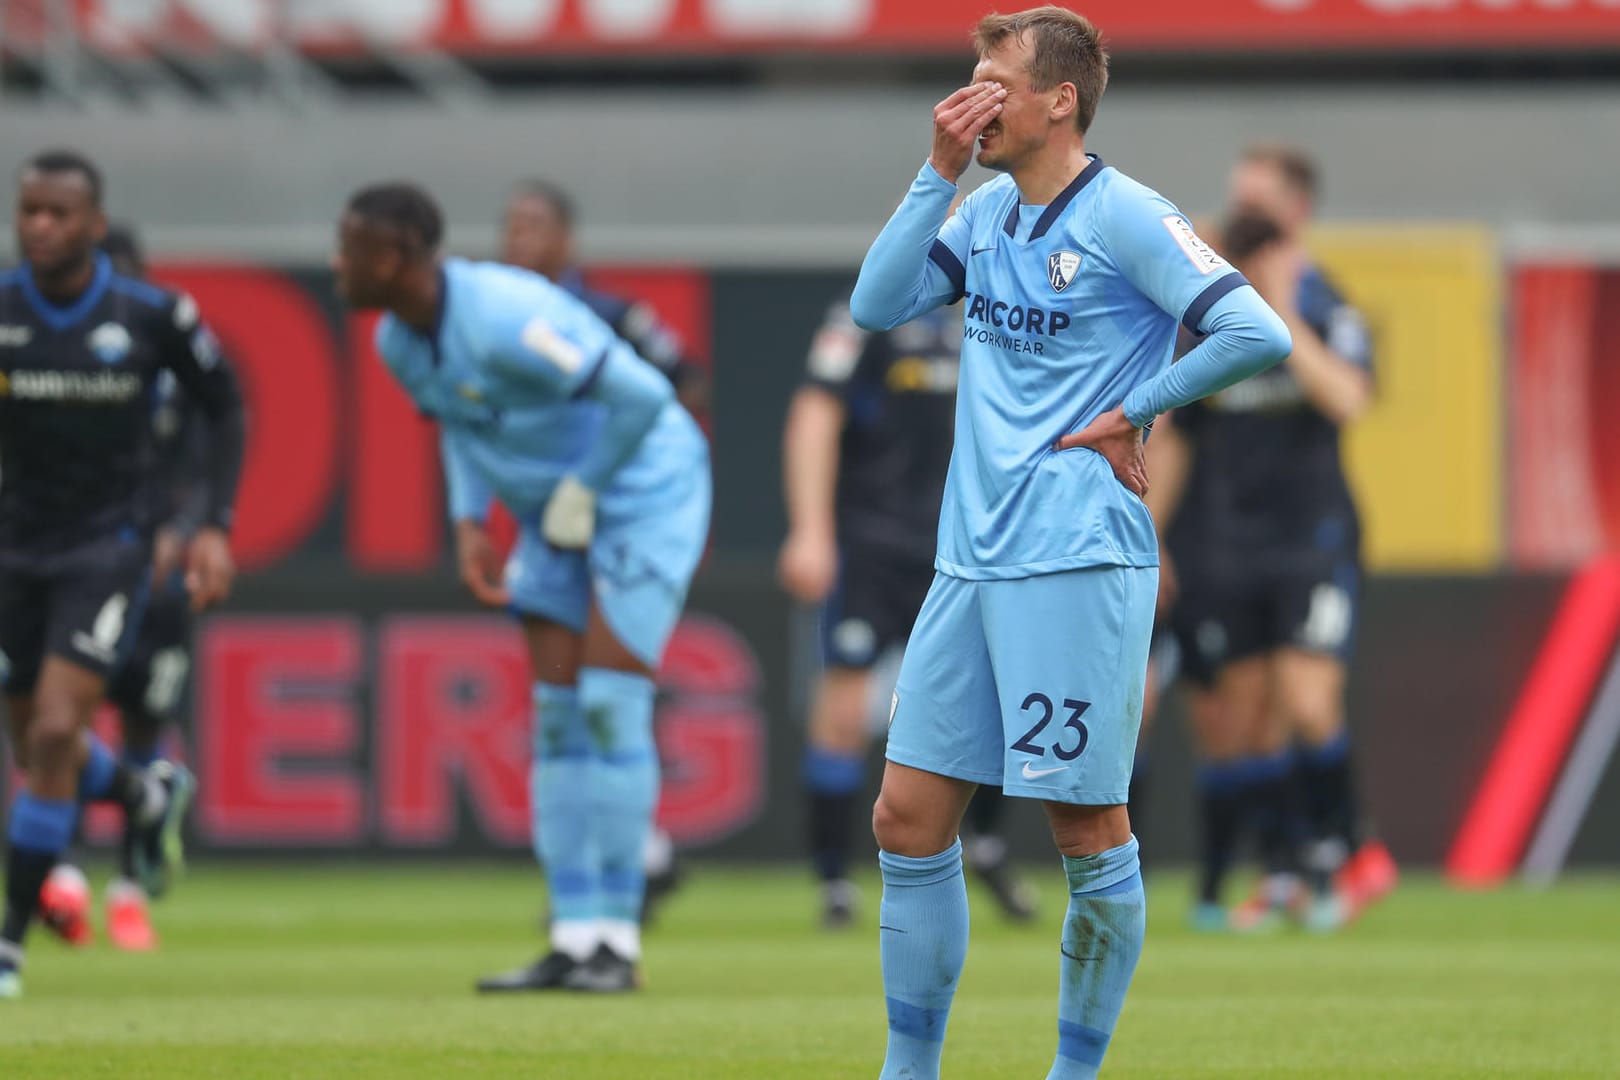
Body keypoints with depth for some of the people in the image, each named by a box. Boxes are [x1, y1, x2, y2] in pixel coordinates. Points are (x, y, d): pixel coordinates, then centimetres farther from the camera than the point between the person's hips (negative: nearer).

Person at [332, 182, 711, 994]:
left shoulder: (503, 319, -29)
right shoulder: (398, 340, -1)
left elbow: (639, 396, -28)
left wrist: (580, 496, -17)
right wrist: (469, 523, 5)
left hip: (645, 492, -9)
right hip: (558, 510, 9)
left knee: (610, 704, -13)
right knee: (557, 718, 2)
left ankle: (618, 941, -7)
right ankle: (576, 937, 4)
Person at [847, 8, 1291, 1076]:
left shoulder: (1125, 218, -9)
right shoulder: (987, 213, 13)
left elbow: (1260, 335, -16)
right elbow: (878, 306, 6)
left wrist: (1133, 411, -8)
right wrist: (941, 171, 0)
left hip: (1078, 565, -8)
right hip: (972, 559, 8)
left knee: (1090, 829, -2)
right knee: (910, 819, 6)